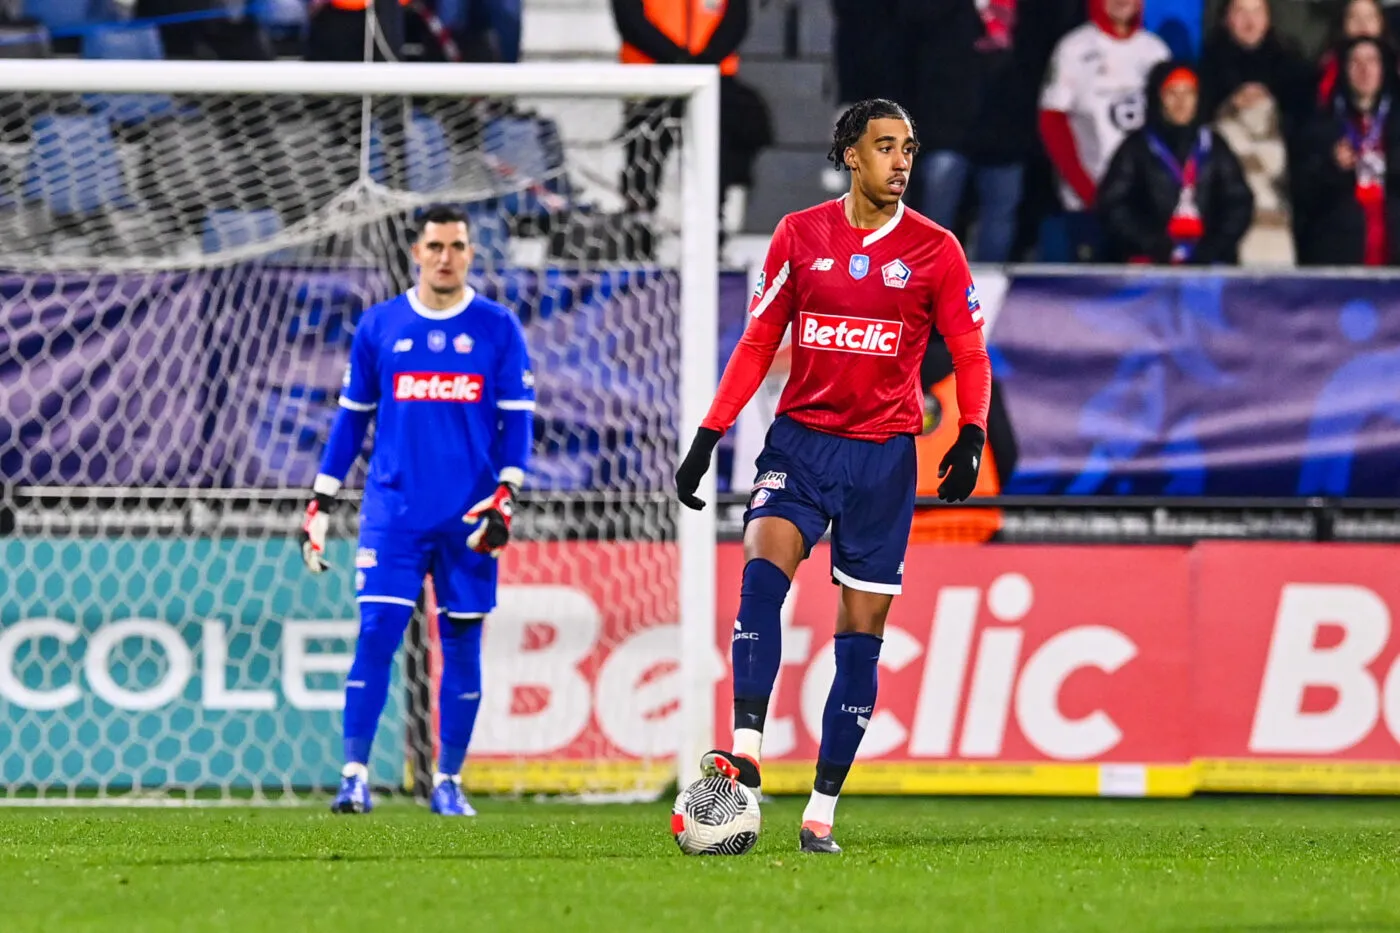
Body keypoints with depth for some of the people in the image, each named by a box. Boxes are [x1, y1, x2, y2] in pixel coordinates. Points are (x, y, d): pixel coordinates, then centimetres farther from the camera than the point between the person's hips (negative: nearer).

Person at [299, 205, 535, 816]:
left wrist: (505, 496, -9)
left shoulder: (498, 329, 4)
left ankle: (448, 782, 13)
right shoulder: (379, 326, 7)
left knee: (462, 645, 3)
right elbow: (352, 416, 12)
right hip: (393, 510, 0)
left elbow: (518, 419, 4)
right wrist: (321, 503, 9)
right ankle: (355, 776, -9)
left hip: (466, 517, 0)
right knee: (375, 635, -10)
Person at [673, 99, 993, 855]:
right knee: (762, 568, -25)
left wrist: (971, 437, -13)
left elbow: (969, 355, 5)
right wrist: (707, 438, 4)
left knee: (861, 630, 1)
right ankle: (745, 751, -31)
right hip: (801, 438, 0)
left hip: (883, 453, 0)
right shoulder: (800, 236, 4)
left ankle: (823, 809, 7)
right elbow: (757, 343, 9)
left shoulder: (935, 250, 1)